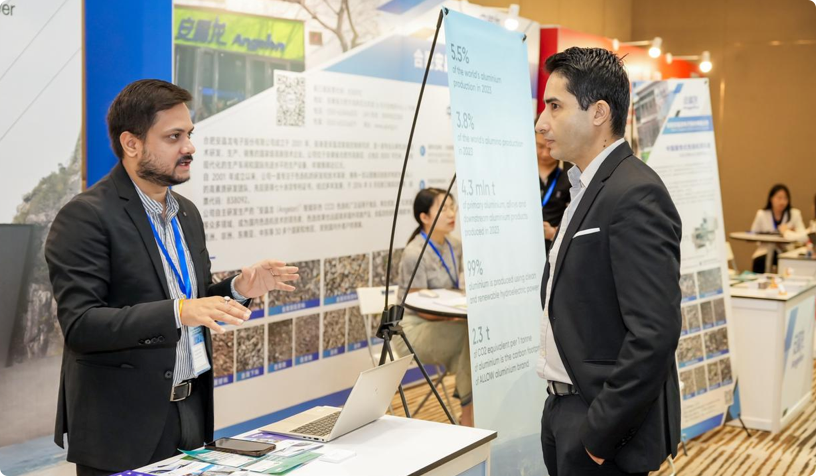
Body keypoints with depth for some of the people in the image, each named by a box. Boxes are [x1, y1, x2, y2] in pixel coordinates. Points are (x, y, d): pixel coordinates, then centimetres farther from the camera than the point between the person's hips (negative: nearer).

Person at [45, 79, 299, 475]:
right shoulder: (85, 217, -13)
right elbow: (80, 324, -20)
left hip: (192, 410, 7)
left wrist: (237, 289, -3)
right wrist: (178, 311, -30)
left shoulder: (187, 213, 10)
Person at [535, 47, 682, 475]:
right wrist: (561, 409, 13)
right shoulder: (586, 189, 11)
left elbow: (655, 332, -24)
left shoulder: (635, 195, -19)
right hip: (564, 408, 9)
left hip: (605, 422, -9)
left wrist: (599, 433, -20)